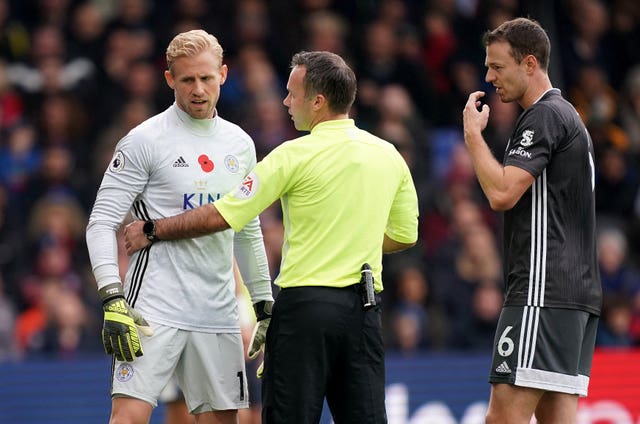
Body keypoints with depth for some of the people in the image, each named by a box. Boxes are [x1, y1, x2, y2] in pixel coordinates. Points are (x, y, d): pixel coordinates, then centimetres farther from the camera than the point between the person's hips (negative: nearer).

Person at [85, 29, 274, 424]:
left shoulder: (240, 144, 13)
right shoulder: (145, 140, -5)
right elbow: (102, 222, -6)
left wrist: (264, 303, 20)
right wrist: (112, 300, -17)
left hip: (219, 314, 6)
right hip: (155, 309, -5)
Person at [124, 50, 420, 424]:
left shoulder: (295, 155, -8)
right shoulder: (389, 155, 7)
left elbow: (220, 217, -6)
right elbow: (405, 235, 17)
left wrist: (151, 231, 6)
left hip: (306, 307, -5)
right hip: (364, 309, 5)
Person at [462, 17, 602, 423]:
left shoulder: (544, 116, -8)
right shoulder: (569, 117, 24)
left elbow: (502, 192, -18)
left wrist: (473, 133, -6)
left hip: (544, 293, -10)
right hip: (579, 292, 10)